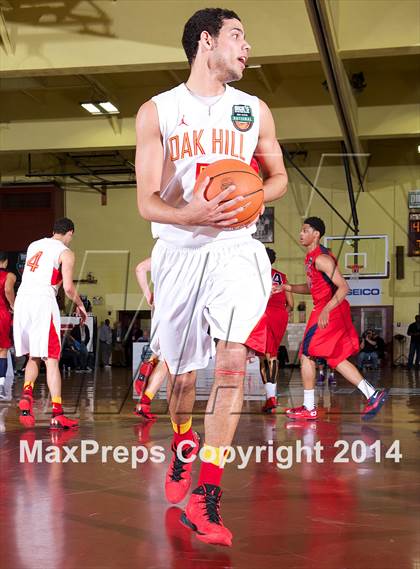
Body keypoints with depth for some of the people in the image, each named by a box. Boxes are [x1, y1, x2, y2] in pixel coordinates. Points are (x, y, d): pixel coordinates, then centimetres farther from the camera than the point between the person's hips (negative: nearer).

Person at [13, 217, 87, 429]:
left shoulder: (33, 245, 20)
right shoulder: (65, 253, 2)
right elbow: (68, 287, -5)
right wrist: (80, 305, 12)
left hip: (22, 300, 5)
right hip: (42, 302, -5)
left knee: (33, 356, 18)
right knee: (51, 359, -2)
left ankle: (26, 393, -7)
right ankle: (57, 415, -5)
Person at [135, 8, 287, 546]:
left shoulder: (254, 110, 8)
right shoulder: (156, 112, 0)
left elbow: (278, 176, 18)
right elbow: (147, 202, -5)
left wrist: (255, 197, -6)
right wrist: (192, 214, -26)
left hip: (235, 246, 0)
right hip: (178, 250, 0)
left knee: (233, 354, -21)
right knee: (181, 369, 11)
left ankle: (206, 494, -18)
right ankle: (183, 446, 43)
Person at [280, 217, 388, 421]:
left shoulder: (322, 258, -17)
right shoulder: (310, 257, 14)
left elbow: (344, 287, -21)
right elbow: (312, 287, 25)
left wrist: (326, 310, -27)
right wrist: (289, 288, 12)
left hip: (331, 311, -10)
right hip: (323, 310, 10)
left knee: (306, 354, -4)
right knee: (336, 358, 13)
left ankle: (309, 408, 3)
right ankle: (373, 395, 11)